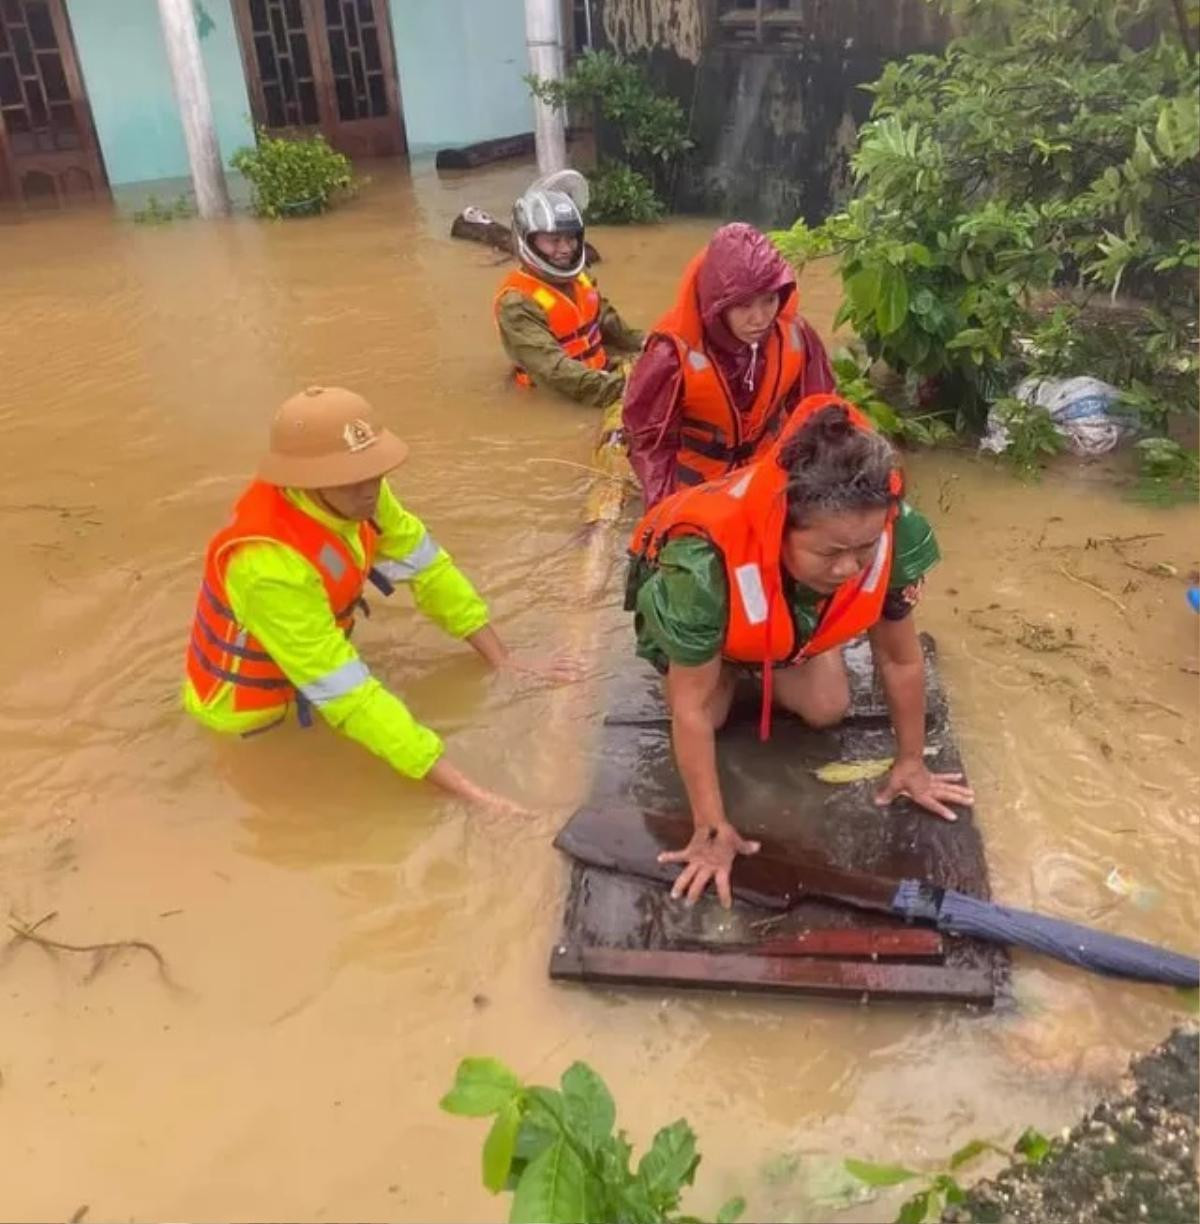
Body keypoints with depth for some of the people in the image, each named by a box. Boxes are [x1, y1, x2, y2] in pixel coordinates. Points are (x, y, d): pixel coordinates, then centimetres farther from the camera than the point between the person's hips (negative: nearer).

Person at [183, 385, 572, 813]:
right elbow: (346, 694, -38)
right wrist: (459, 786, -39)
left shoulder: (352, 492, -20)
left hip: (309, 679, 7)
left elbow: (425, 565, -7)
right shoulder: (268, 563, -40)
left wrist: (503, 660, -8)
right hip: (251, 711, -6)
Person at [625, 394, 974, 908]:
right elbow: (692, 710, -36)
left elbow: (901, 659, -20)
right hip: (702, 595, -2)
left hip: (788, 617, 3)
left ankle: (755, 663, 23)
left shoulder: (891, 534, -38)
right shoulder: (705, 563, -48)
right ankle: (727, 665, 19)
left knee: (827, 709, -7)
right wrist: (712, 828, -29)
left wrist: (911, 762, -9)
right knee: (711, 712, -14)